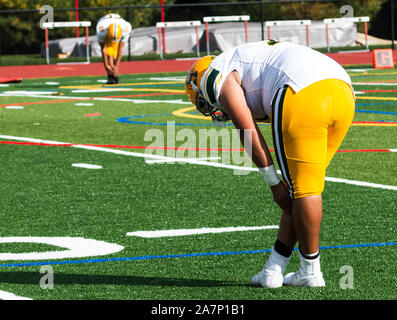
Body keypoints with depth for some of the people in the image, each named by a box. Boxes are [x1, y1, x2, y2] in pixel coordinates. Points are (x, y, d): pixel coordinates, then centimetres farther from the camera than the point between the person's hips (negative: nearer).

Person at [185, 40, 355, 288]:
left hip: (304, 97, -8)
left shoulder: (218, 76, 15)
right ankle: (274, 269, 18)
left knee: (303, 187, 3)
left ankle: (311, 272, 11)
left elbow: (248, 131, 5)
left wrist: (275, 184, 8)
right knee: (304, 184, 15)